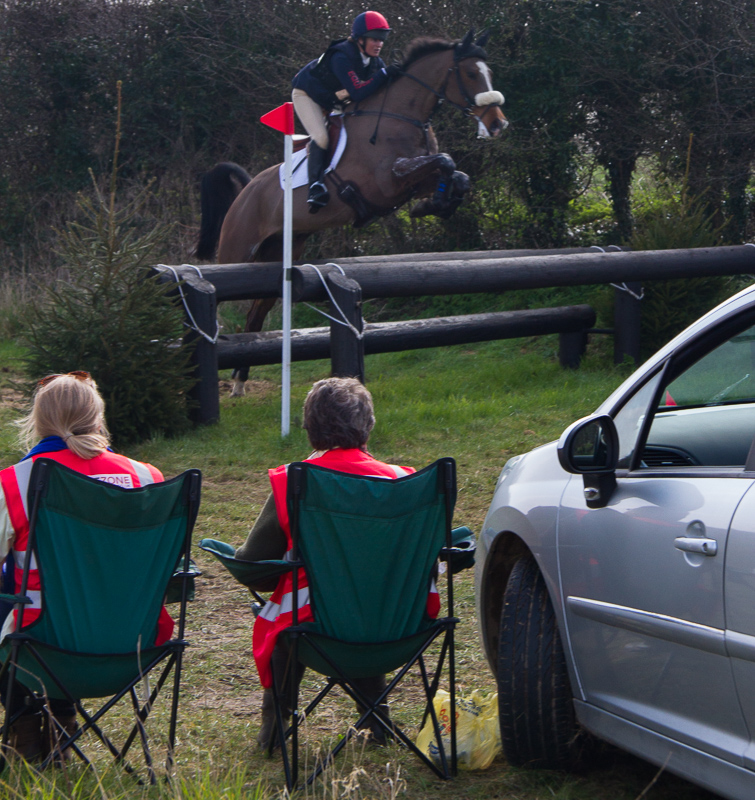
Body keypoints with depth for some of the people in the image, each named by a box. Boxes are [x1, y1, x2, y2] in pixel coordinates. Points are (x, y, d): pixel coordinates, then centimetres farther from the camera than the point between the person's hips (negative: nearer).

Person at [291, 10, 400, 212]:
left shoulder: (374, 61, -11)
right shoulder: (341, 58, -36)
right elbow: (358, 93, -43)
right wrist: (384, 75, -45)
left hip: (333, 102, 9)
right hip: (307, 95, -9)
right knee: (322, 137, -25)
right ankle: (315, 186, -25)